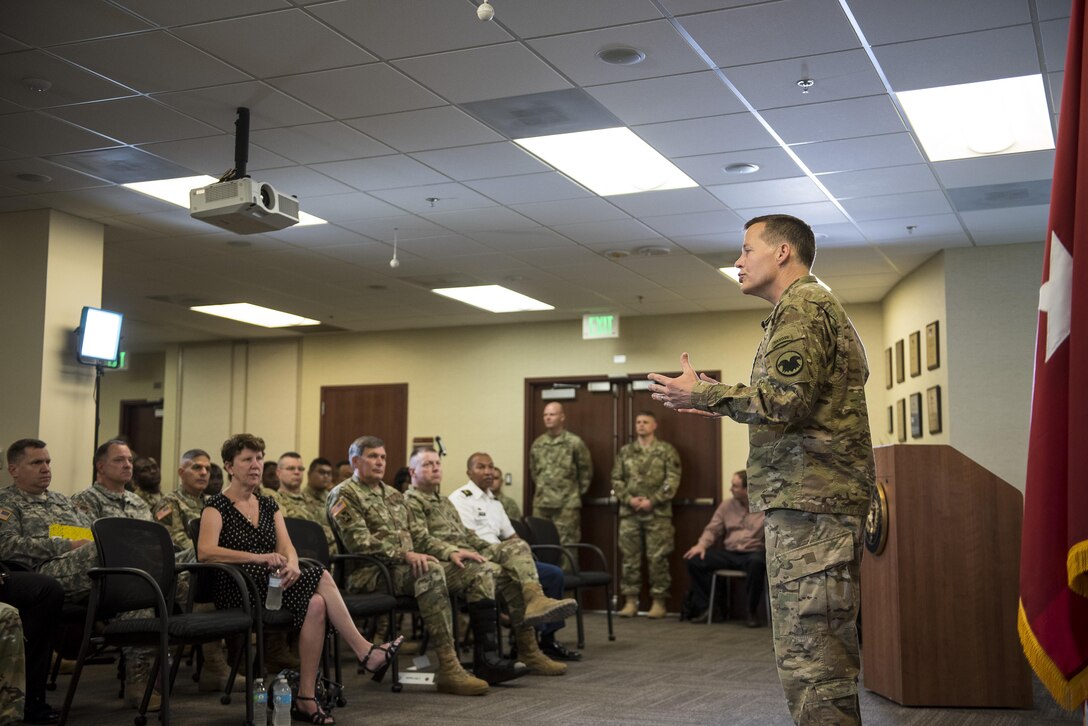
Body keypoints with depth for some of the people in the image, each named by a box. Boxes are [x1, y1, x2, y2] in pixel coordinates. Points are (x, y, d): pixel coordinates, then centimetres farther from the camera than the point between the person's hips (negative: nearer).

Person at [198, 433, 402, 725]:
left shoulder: (268, 506, 19)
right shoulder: (217, 506, 0)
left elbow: (287, 548, 6)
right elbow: (206, 551, -17)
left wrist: (291, 564, -20)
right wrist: (259, 557, -27)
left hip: (274, 585, 6)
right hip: (238, 591, -6)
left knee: (316, 604, -28)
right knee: (320, 577, -27)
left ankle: (306, 698, -28)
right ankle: (365, 652, -21)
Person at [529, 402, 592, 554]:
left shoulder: (574, 442, -5)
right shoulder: (537, 444, 10)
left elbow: (586, 471, 2)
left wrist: (577, 492, 3)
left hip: (567, 505, -5)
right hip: (540, 504, 5)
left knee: (566, 545, -3)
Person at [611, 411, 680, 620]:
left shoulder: (666, 451, 3)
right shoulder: (625, 452, 12)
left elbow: (672, 480, -5)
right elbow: (616, 479, 8)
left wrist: (652, 501, -13)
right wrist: (629, 499, -8)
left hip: (658, 513, -3)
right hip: (629, 512, 3)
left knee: (658, 558, -2)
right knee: (629, 557, 4)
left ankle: (659, 601, 5)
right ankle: (630, 601, 10)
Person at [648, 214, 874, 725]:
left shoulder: (800, 308, -7)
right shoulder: (816, 308, 25)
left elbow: (785, 399, -19)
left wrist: (705, 394, -9)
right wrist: (723, 407, 24)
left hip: (808, 502, -11)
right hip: (815, 497, 11)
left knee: (808, 654, -11)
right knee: (819, 649, 14)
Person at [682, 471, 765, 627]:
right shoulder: (727, 505, 12)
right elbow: (713, 529, 12)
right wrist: (702, 544, -8)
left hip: (752, 553, -4)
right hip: (728, 553, 5)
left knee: (756, 563, -41)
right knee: (694, 560, -16)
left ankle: (752, 612, -21)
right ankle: (704, 605, 0)